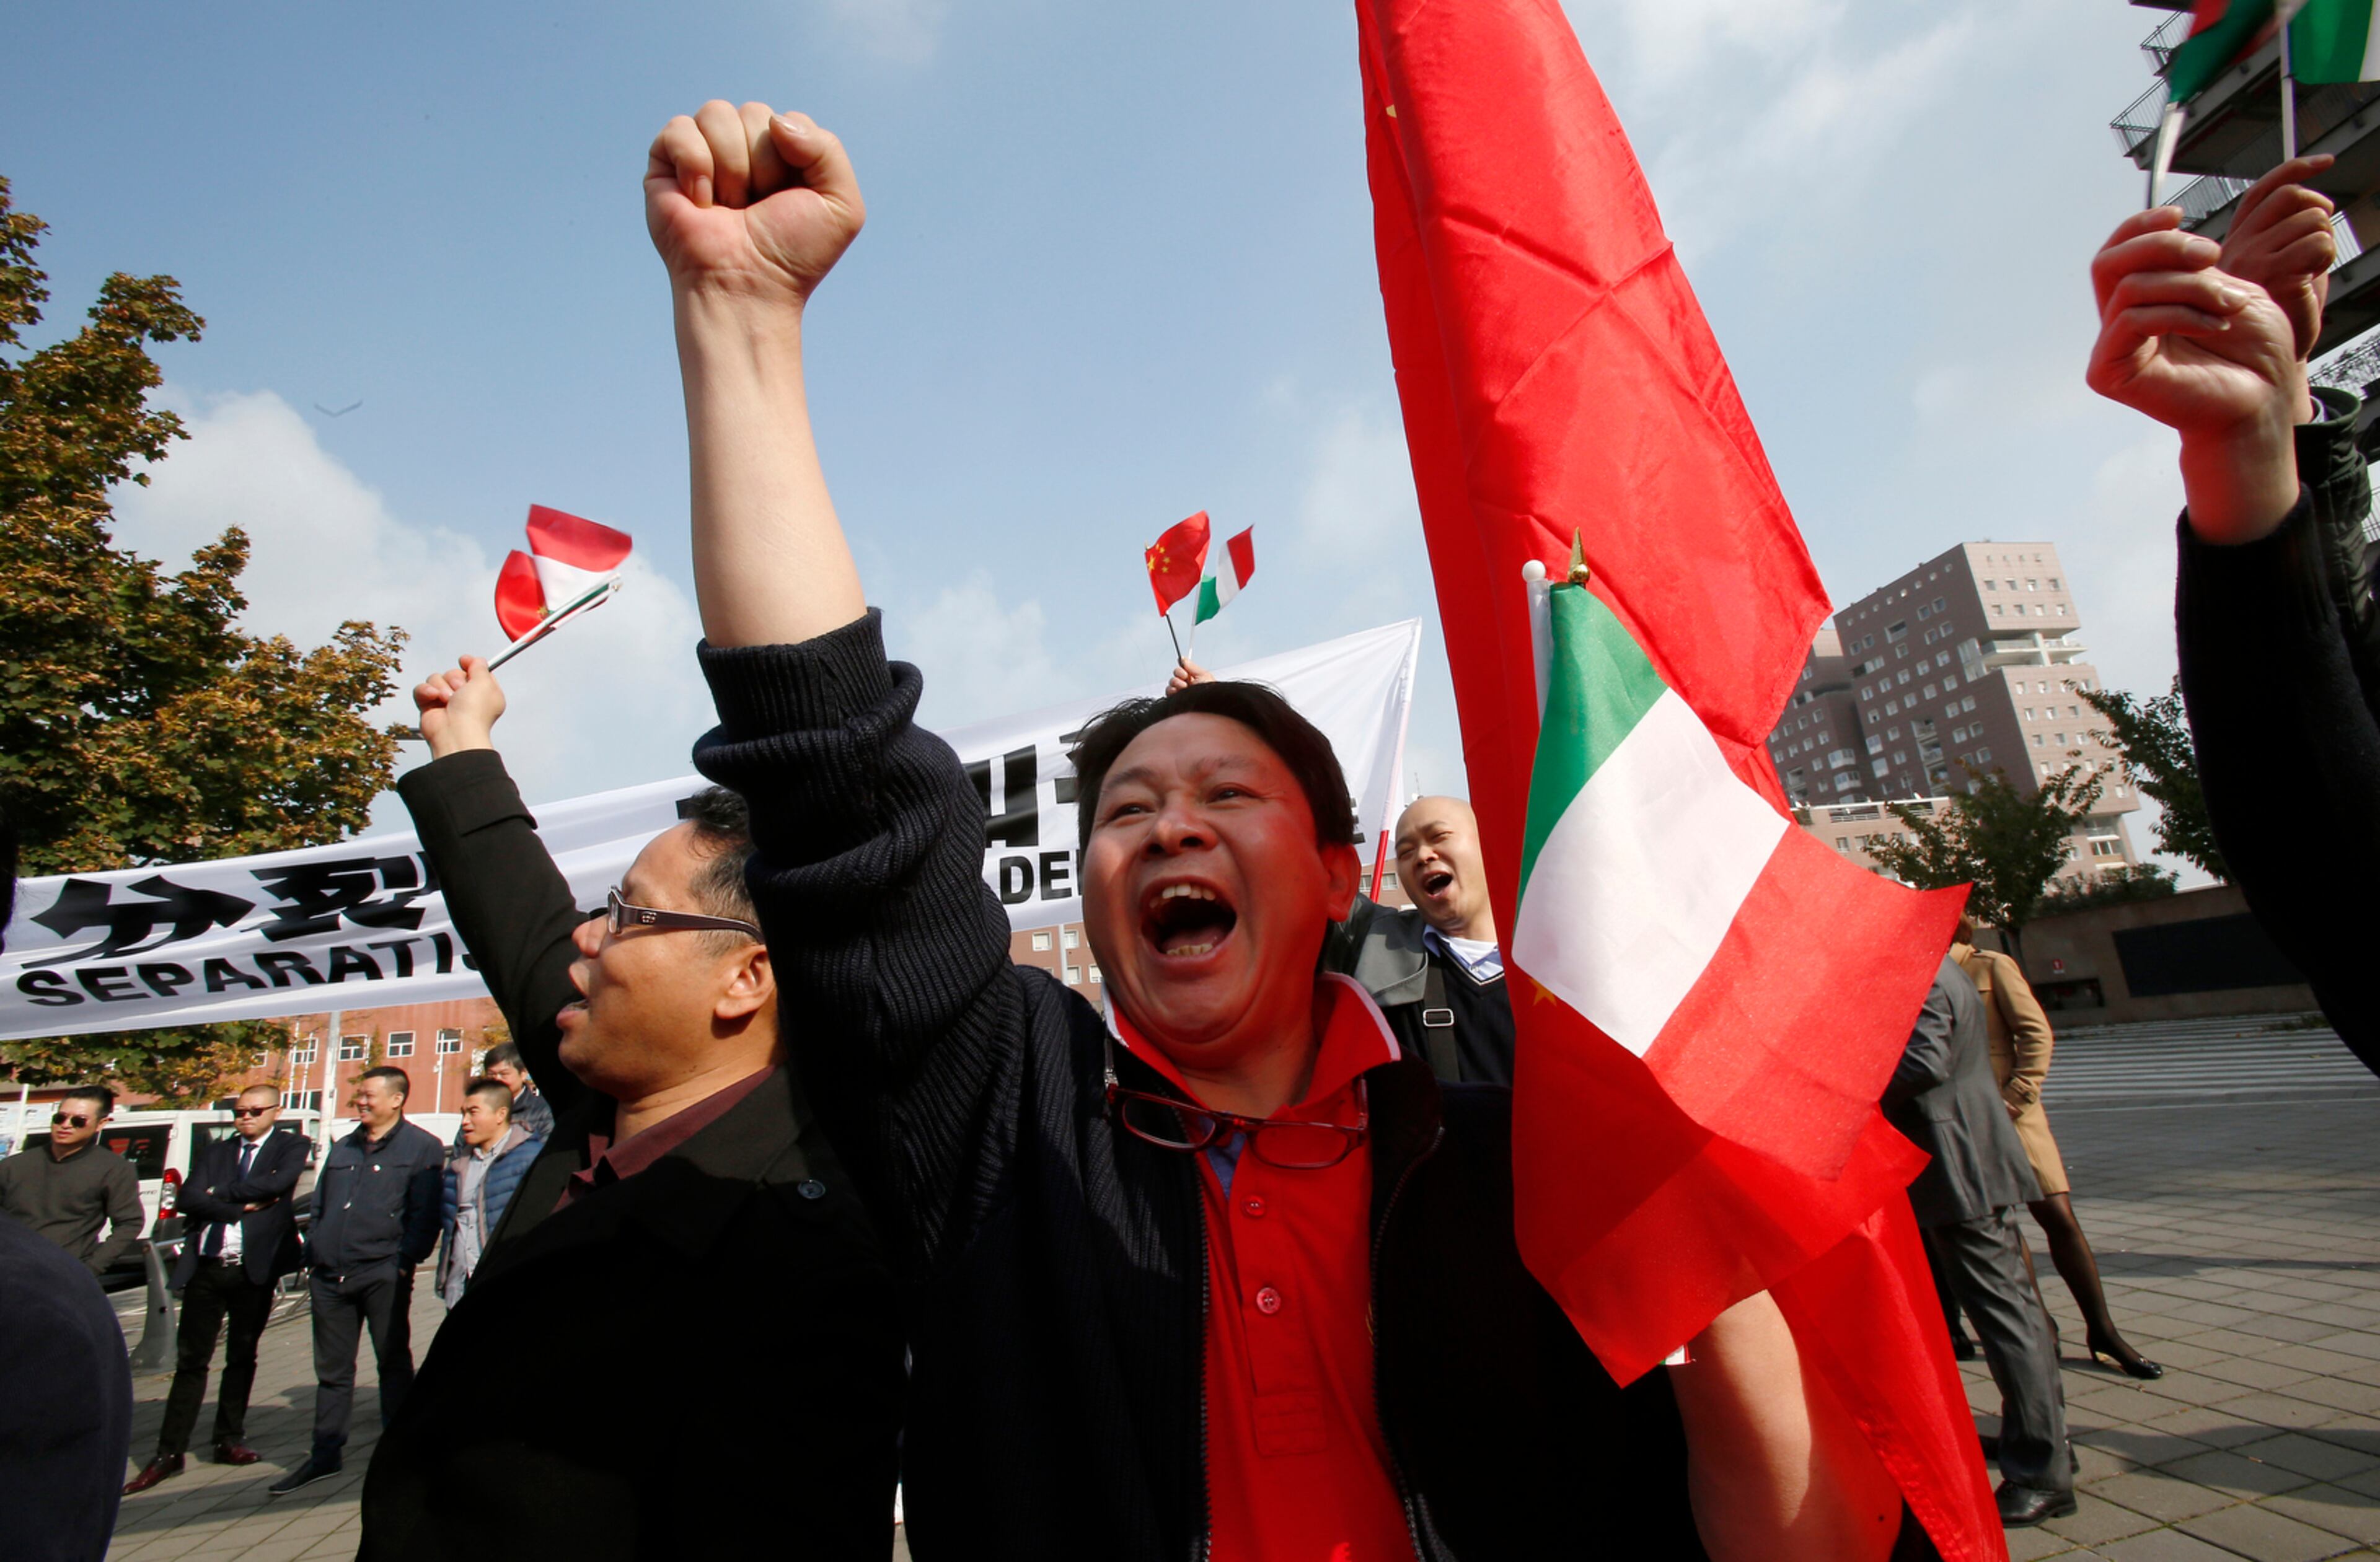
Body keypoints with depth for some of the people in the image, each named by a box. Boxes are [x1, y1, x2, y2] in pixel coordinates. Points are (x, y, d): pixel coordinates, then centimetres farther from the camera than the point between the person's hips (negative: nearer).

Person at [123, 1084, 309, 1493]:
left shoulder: (292, 1147, 2)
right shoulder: (215, 1152, 12)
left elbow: (277, 1183, -17)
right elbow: (187, 1199, 0)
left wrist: (220, 1193, -7)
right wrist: (243, 1205, -11)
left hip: (255, 1268, -2)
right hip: (206, 1268, 2)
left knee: (242, 1357, 10)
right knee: (191, 1360, 4)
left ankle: (230, 1439, 23)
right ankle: (169, 1452, 13)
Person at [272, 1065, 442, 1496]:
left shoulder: (422, 1147, -4)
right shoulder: (343, 1149, 16)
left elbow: (425, 1214, -9)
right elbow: (320, 1206, 19)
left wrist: (405, 1261, -16)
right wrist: (313, 1257, 8)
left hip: (382, 1275, -6)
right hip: (330, 1277, 6)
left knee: (394, 1364, 5)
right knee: (332, 1370, 13)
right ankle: (325, 1455, 24)